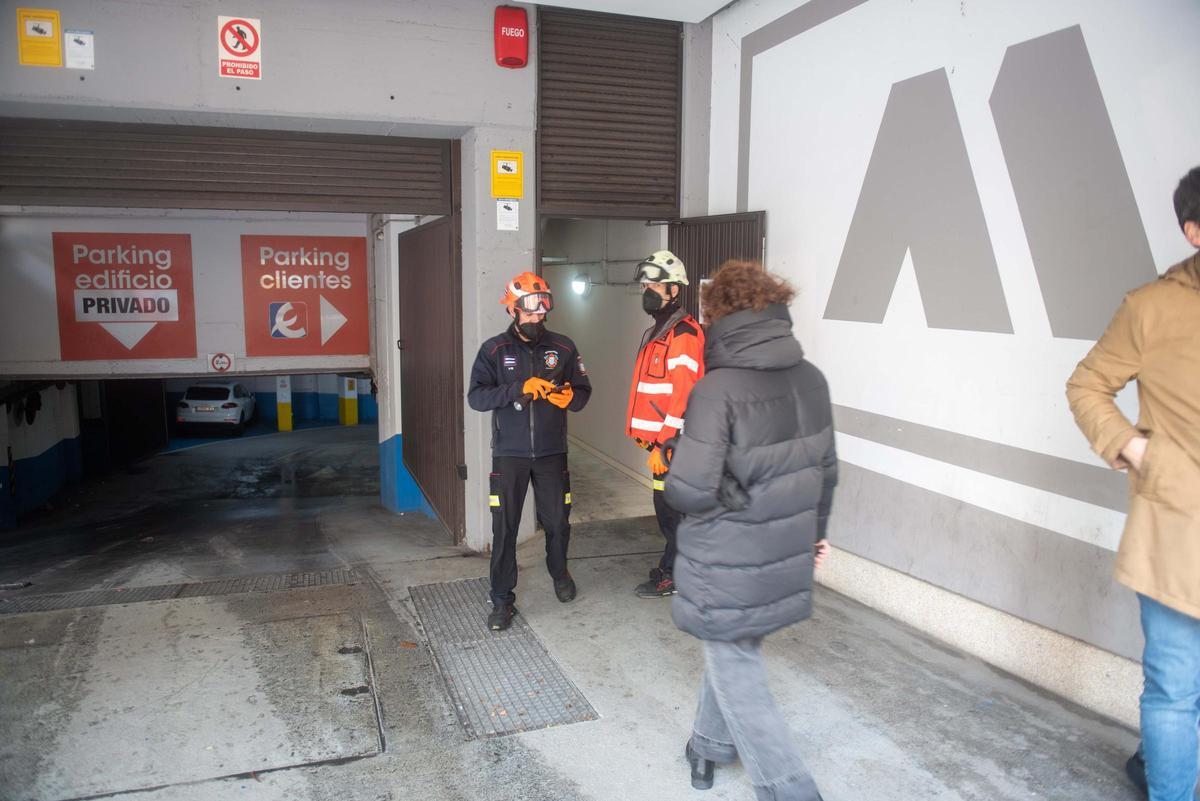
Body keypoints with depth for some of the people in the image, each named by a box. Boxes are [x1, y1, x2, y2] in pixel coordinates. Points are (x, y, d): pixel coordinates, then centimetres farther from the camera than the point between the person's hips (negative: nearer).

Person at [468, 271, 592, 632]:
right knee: (504, 527, 1)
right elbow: (476, 396, -13)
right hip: (509, 453, -1)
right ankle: (502, 599, 15)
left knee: (557, 521, 13)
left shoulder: (563, 347, 2)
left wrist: (570, 397, -18)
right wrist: (520, 388, -26)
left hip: (551, 452, 2)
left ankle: (560, 572, 41)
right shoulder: (494, 350, -3)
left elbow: (584, 391, 6)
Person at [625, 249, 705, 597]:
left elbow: (682, 395, -21)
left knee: (671, 507, 1)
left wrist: (663, 445, -22)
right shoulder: (657, 333, 16)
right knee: (671, 507, 18)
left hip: (675, 441, -9)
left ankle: (672, 576, 14)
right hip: (663, 439, 10)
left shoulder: (683, 334, -16)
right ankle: (677, 565, 31)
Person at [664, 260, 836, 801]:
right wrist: (813, 529, 23)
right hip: (787, 561, 7)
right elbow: (825, 467, 8)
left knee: (737, 678, 11)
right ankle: (711, 745, 46)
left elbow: (688, 490, -27)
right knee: (733, 655, 26)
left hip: (730, 572, -7)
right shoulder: (810, 379, -2)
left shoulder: (718, 389, -23)